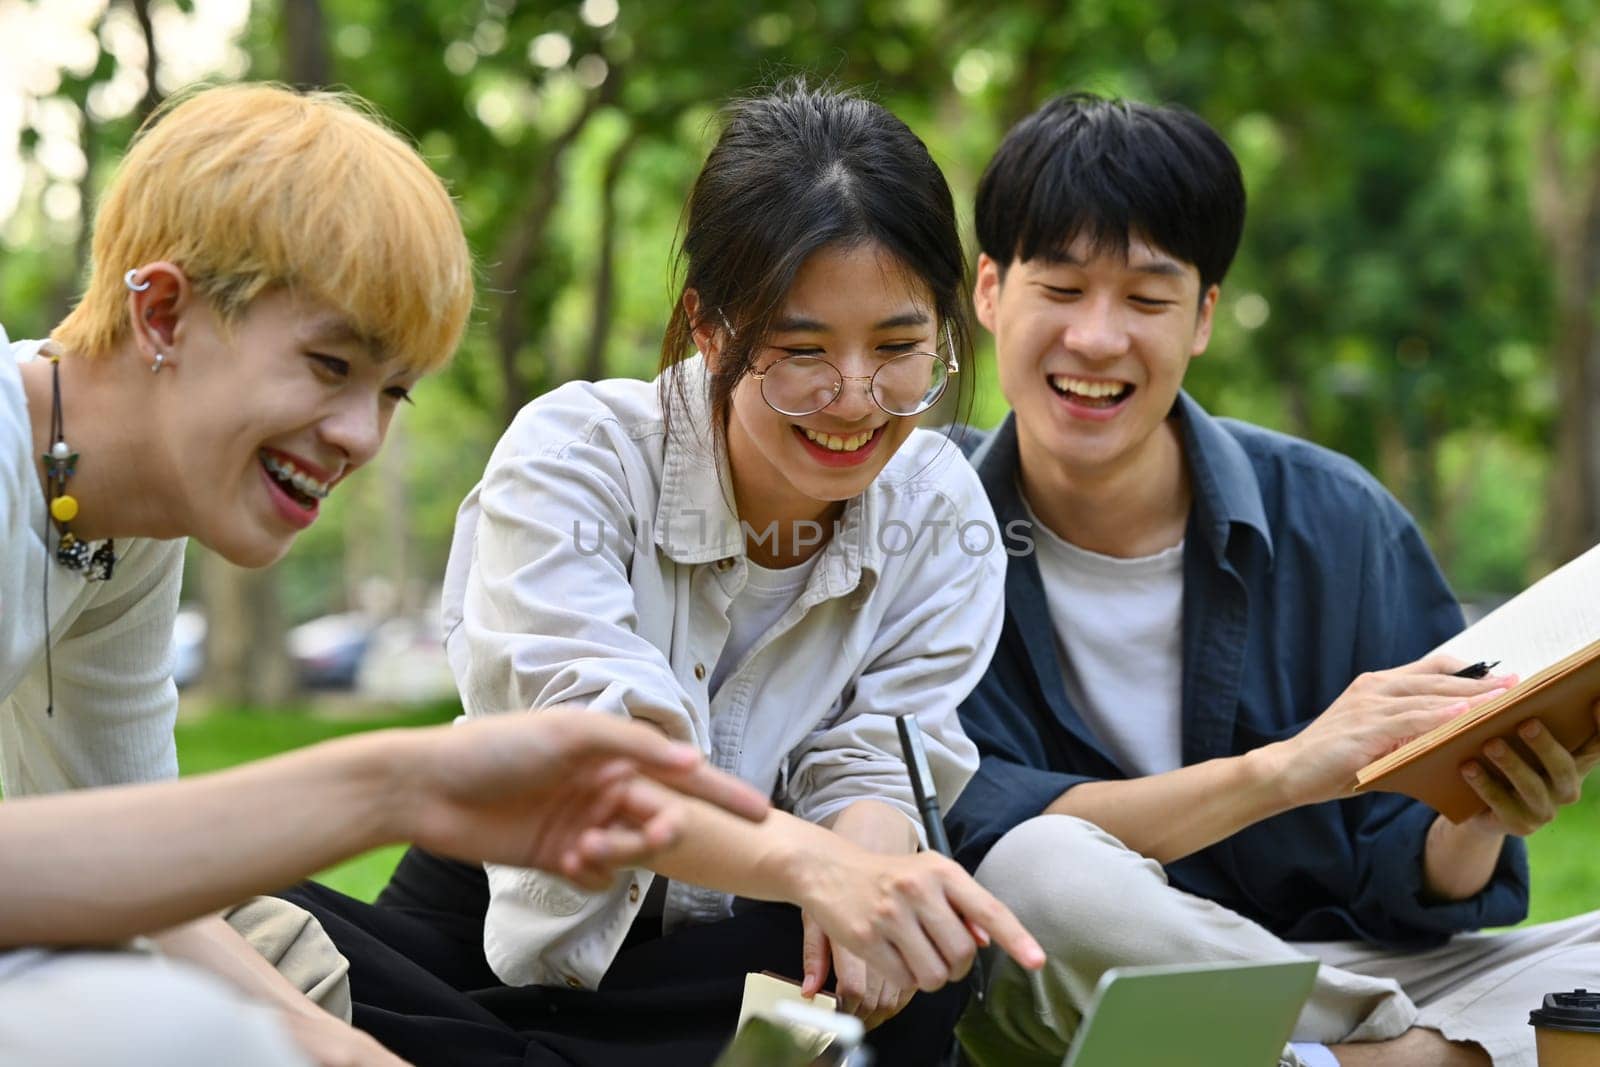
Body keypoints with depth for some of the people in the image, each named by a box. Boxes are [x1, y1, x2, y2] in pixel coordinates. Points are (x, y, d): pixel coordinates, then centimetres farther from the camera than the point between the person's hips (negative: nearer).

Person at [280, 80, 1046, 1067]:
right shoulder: (575, 456, -15)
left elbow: (870, 764, -9)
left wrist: (869, 856, -36)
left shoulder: (940, 513, -3)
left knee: (934, 967, -33)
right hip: (505, 938, -3)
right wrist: (811, 864, -50)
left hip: (728, 973, 3)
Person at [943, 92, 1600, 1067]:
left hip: (1339, 972, 2)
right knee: (1042, 867, -35)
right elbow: (966, 827, -20)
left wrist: (1480, 820, -23)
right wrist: (1282, 770, -30)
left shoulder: (1335, 524, -1)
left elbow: (1403, 886, 1)